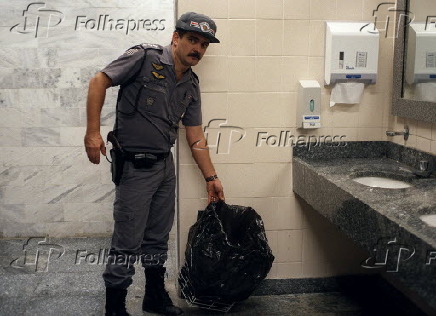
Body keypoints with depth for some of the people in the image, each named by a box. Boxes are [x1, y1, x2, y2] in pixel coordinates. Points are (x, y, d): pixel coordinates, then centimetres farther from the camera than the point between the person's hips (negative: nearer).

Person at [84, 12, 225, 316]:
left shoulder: (191, 85, 9)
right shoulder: (145, 57, -11)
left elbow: (196, 137, 13)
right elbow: (99, 82, -10)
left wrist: (211, 178, 13)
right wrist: (93, 132, -17)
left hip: (165, 165, 7)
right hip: (135, 167, -7)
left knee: (158, 238, 17)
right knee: (128, 242, -1)